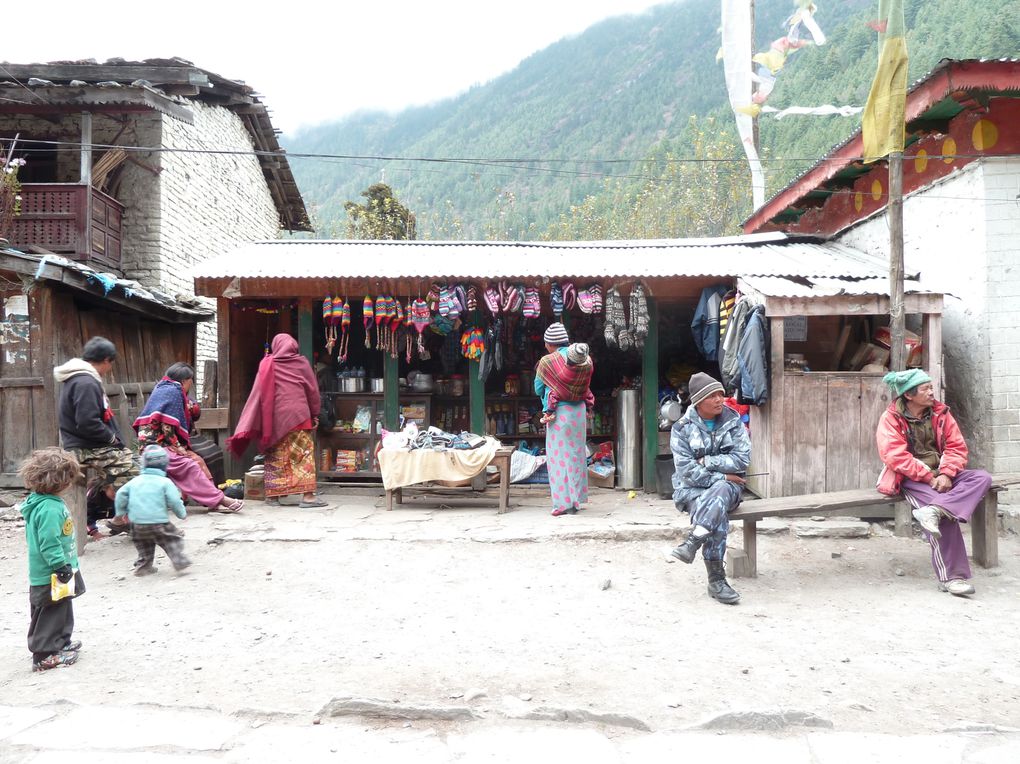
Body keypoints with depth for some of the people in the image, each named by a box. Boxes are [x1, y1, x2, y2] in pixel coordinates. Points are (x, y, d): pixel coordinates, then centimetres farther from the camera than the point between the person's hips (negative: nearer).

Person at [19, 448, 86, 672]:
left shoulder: (50, 502, 6)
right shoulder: (49, 508, -26)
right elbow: (49, 544, -28)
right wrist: (62, 567, -23)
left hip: (56, 573, 10)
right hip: (51, 576, -10)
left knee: (61, 610, 24)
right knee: (50, 615, 2)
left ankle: (61, 642, 38)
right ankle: (44, 655, 12)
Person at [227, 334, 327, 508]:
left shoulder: (267, 364, 5)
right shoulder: (301, 362, 4)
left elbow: (258, 393, 5)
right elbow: (313, 390, 6)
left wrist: (248, 427, 7)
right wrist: (314, 414, 15)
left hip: (274, 416, 2)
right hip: (297, 414, -2)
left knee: (275, 455, 10)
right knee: (304, 451, -1)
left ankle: (273, 494, 11)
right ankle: (307, 495, -8)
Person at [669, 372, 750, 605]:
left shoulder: (733, 422, 3)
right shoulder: (682, 428, -3)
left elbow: (742, 459, -7)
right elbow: (686, 470, -11)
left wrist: (706, 461, -12)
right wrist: (722, 476, -16)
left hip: (728, 486, 2)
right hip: (692, 489, -1)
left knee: (719, 492, -36)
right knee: (717, 510, -34)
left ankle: (692, 542, -48)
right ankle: (716, 580, -33)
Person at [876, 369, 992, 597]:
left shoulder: (940, 413, 6)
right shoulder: (891, 418, -8)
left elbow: (957, 447, 1)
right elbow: (895, 455, -18)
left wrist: (946, 474, -17)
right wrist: (928, 477, -22)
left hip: (940, 475, 6)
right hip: (911, 479, -6)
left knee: (982, 477, -19)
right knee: (945, 515, -29)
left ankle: (934, 511, -36)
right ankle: (952, 576, -22)